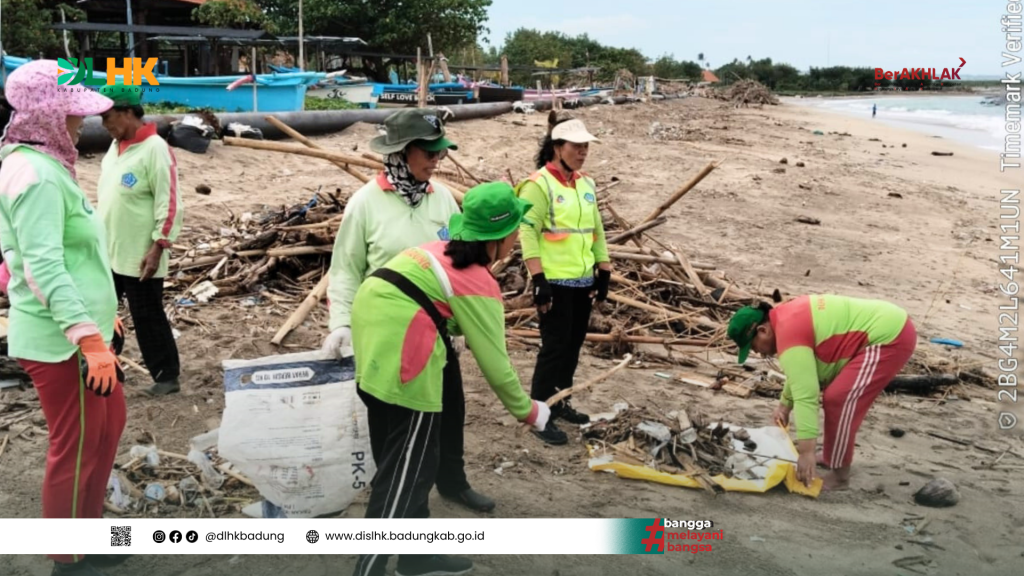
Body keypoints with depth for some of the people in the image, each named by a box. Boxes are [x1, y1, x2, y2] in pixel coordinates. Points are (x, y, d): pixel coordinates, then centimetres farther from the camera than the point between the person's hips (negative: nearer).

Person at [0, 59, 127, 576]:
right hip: (61, 339, -10)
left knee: (108, 424, 22)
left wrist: (99, 314, 25)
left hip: (78, 329, 10)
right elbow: (45, 268, -27)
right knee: (76, 447, 3)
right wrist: (91, 337, -30)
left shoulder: (42, 164, 11)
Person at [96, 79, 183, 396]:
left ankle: (167, 377, 15)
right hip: (108, 251, 8)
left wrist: (158, 247, -19)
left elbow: (170, 203, -18)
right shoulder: (116, 146, 9)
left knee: (147, 317, 2)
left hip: (139, 255, -8)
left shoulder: (155, 149, -16)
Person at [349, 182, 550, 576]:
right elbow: (494, 361, -3)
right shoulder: (478, 284, -9)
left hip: (375, 351, 9)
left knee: (399, 462, 18)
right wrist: (525, 409, 10)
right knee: (406, 471, 1)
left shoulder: (444, 251, 14)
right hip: (400, 360, -9)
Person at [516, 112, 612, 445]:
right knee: (555, 346, -6)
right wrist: (538, 279, -21)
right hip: (555, 281, -8)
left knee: (573, 344, 14)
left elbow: (596, 230, 19)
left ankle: (560, 402, 29)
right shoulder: (539, 185, -12)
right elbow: (527, 233, -16)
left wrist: (604, 271, 15)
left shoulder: (586, 184, 12)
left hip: (583, 281, 8)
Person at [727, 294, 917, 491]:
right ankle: (832, 457, 29)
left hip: (890, 338, -11)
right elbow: (802, 374, 27)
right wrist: (784, 405, 30)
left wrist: (806, 451, -25)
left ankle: (839, 474, -5)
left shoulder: (789, 334, -20)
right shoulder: (787, 317, 11)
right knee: (838, 395, 20)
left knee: (839, 399, -14)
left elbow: (806, 396, -26)